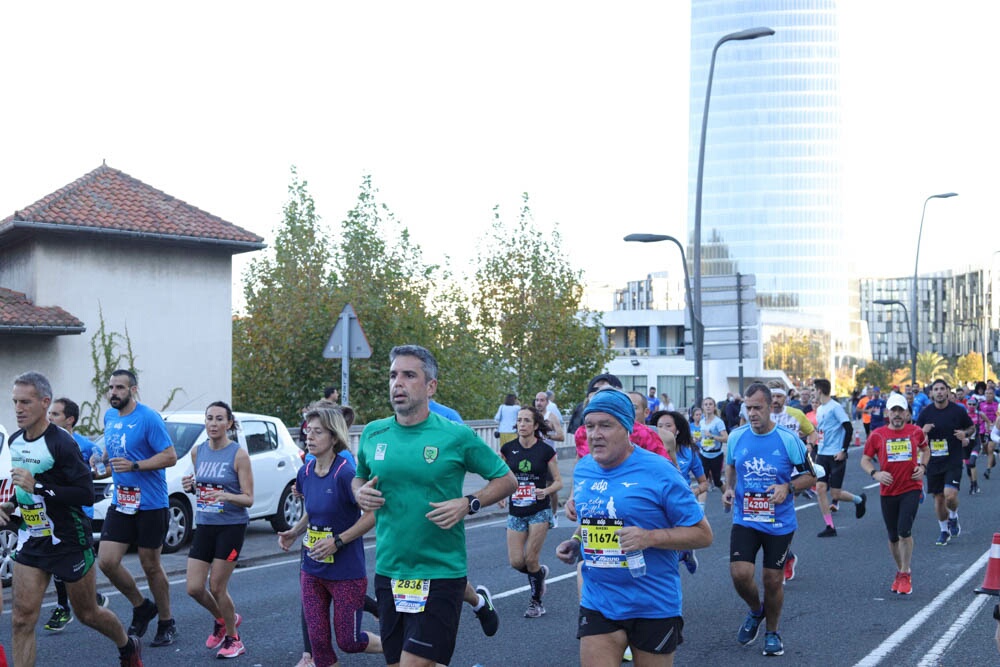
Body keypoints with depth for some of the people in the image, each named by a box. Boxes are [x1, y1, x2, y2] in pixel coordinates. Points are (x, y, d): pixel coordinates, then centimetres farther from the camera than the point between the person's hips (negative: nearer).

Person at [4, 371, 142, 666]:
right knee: (22, 620, -6)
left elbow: (87, 494, -24)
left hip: (70, 543, -6)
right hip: (31, 541, 6)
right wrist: (11, 504, 4)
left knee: (88, 614, 12)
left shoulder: (61, 443, -19)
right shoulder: (14, 441, 5)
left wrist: (38, 486, -29)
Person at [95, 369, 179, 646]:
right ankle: (141, 607, 20)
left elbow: (170, 456, -17)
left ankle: (166, 623, 23)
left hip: (150, 505, -6)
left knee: (151, 565, 4)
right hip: (120, 503, 6)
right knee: (107, 561, -4)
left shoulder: (148, 418, -14)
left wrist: (134, 466, -26)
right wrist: (102, 462, 5)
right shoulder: (109, 416, 8)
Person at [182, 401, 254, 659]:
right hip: (204, 525, 5)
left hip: (231, 526, -5)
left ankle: (233, 639, 18)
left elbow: (248, 499, -10)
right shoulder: (198, 451, 5)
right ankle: (223, 619, 31)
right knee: (194, 588, 2)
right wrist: (191, 487, -4)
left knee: (217, 587, -3)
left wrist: (225, 496, -29)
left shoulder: (238, 454, -11)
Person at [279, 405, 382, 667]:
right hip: (312, 571, 6)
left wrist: (338, 541, -22)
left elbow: (372, 514, -18)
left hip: (347, 572, -6)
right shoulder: (305, 472, 2)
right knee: (318, 639, 4)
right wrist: (294, 532, 3)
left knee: (348, 641, 4)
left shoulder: (346, 472, -19)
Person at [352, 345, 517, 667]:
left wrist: (468, 504, -13)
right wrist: (360, 493, -1)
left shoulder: (457, 435, -6)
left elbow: (506, 480, 2)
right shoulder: (372, 434, 5)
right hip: (387, 572, 5)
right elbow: (359, 478, 21)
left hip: (439, 573, -5)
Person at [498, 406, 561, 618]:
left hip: (539, 511, -3)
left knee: (530, 559, -4)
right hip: (515, 512, 3)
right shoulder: (507, 449, 0)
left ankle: (536, 602, 17)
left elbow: (559, 482, 0)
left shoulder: (546, 450, -6)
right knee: (516, 562, -2)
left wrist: (546, 491, -20)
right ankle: (540, 572, 31)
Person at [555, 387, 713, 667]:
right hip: (597, 604, 4)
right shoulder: (582, 469, 5)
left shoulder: (659, 471, -13)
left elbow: (703, 534, -10)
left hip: (654, 606, -4)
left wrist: (649, 537, -23)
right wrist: (575, 542, 2)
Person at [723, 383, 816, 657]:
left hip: (779, 523, -1)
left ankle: (772, 633, 31)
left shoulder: (788, 439, -10)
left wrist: (788, 487, -20)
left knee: (773, 580, 7)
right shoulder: (737, 437, -1)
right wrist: (729, 488, 0)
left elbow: (810, 477, -2)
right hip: (745, 520, 2)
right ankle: (755, 611, 20)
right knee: (740, 573, -14)